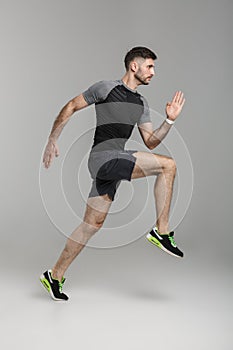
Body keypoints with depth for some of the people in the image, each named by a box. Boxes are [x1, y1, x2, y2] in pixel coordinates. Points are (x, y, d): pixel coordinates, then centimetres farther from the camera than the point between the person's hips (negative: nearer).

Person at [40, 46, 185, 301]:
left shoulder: (141, 104, 19)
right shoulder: (106, 88, -2)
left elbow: (150, 142, 17)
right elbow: (70, 107, 1)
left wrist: (169, 121, 3)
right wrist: (52, 140, -3)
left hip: (113, 164, 8)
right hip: (103, 157, -8)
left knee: (93, 223, 9)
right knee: (168, 164, -15)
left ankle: (55, 276, 19)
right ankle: (161, 232, -9)